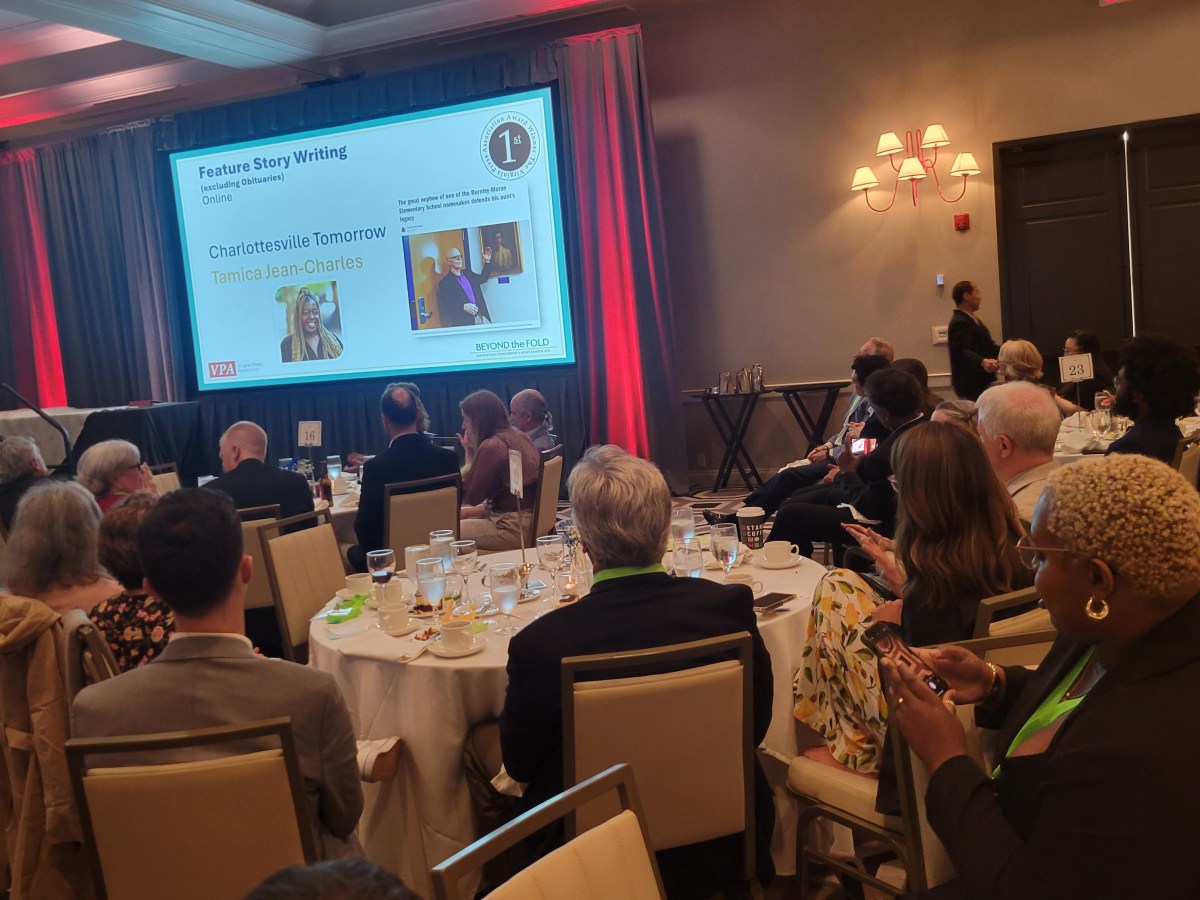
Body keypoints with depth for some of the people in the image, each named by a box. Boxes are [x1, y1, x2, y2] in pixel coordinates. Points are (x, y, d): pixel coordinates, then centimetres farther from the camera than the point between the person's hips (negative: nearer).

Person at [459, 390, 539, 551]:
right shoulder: (517, 437, 11)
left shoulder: (491, 447, -17)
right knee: (455, 521, 19)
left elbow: (471, 497, -10)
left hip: (515, 528, -10)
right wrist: (470, 512, 15)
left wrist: (469, 453, -5)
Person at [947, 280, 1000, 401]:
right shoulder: (960, 323, -18)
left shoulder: (971, 319, 17)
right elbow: (962, 351, -33)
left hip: (981, 382, 11)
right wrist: (983, 362, -47)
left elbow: (986, 345, 26)